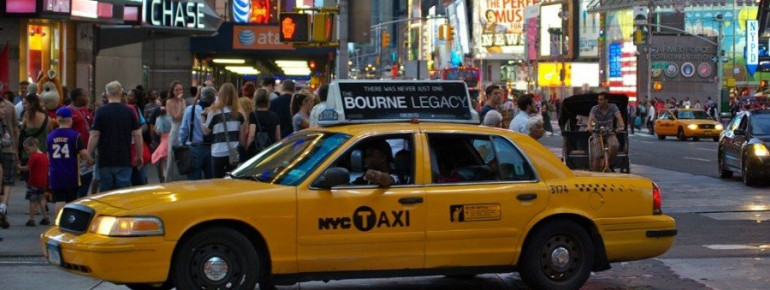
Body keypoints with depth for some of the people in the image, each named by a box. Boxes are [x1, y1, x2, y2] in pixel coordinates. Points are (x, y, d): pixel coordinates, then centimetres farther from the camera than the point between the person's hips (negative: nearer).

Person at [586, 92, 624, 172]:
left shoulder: (613, 107, -7)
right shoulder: (595, 109, -10)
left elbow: (618, 116, -24)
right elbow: (591, 118, -27)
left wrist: (621, 124, -47)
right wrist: (589, 126, -50)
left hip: (609, 133, 1)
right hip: (597, 134, -1)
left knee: (614, 147, -30)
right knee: (597, 157, -13)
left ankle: (609, 164, -5)